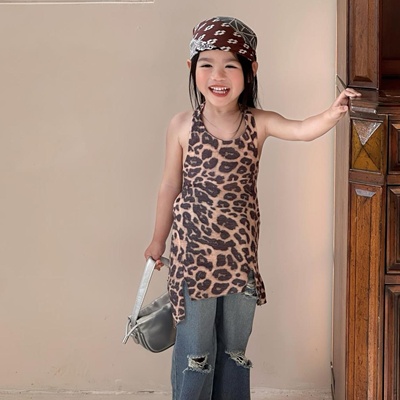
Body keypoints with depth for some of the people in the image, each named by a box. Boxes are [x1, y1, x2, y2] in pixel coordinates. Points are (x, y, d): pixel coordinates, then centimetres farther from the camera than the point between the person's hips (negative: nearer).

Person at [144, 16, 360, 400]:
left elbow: (303, 130, -21)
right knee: (195, 350, 10)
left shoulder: (259, 124, -5)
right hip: (193, 252, -2)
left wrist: (332, 113, -43)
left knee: (235, 349, 17)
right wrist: (158, 240, 10)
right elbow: (170, 186, 1)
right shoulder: (182, 126, -7)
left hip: (240, 253, 2)